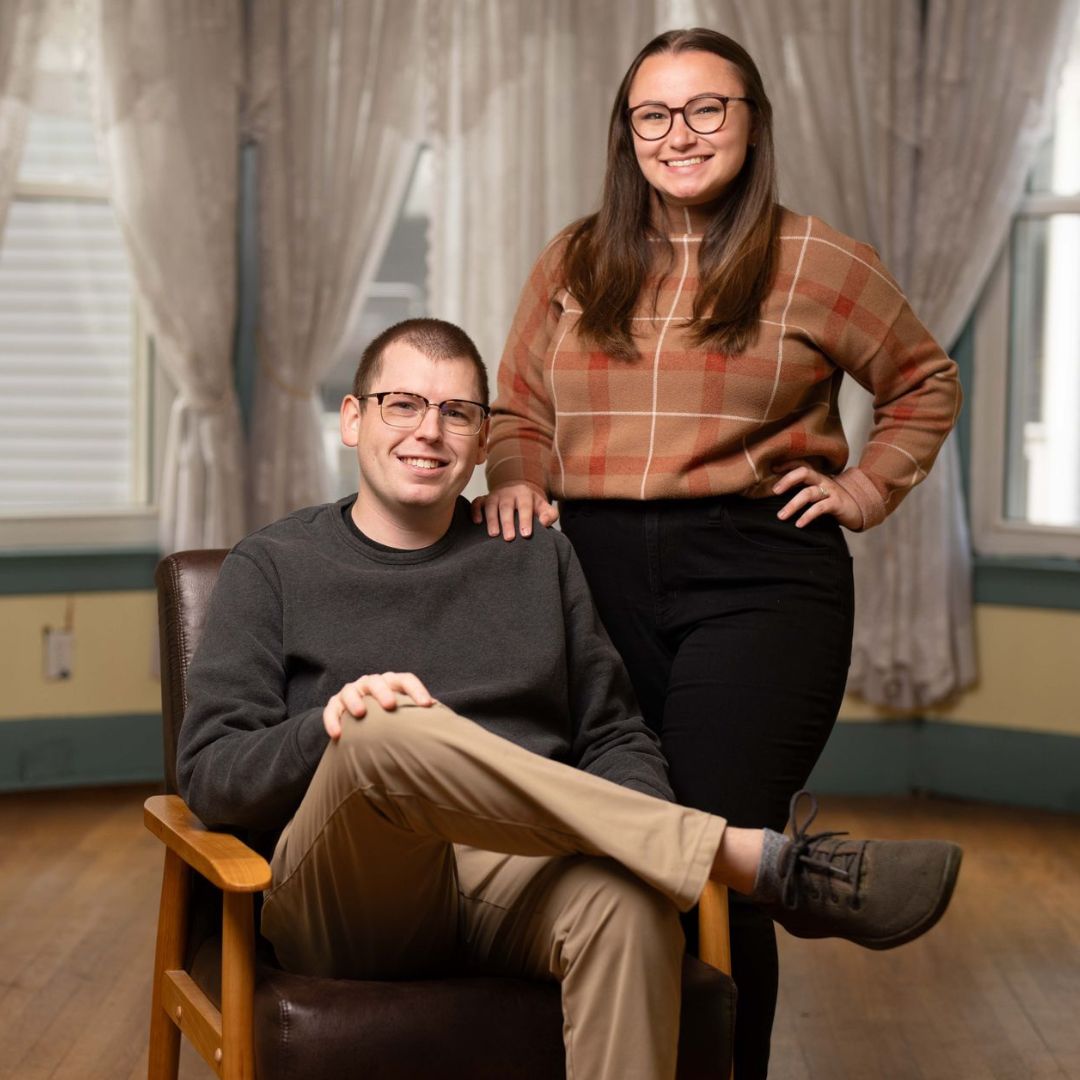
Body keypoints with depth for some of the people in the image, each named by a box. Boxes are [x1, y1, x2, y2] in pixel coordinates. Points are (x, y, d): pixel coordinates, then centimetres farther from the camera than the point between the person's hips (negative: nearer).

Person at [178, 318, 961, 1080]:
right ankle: (769, 864, -31)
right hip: (348, 899, -1)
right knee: (393, 732, -36)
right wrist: (328, 728, -18)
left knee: (627, 899, -36)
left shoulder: (539, 557, 20)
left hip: (520, 878, 2)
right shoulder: (273, 568, 12)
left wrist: (642, 834, -7)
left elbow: (617, 739, 17)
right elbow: (209, 773, 3)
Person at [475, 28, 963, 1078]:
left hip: (756, 579, -3)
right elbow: (518, 407, 20)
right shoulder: (571, 264, 13)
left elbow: (925, 384, 17)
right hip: (596, 577, 3)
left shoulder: (815, 262, 5)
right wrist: (516, 477, 1)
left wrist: (865, 488, 7)